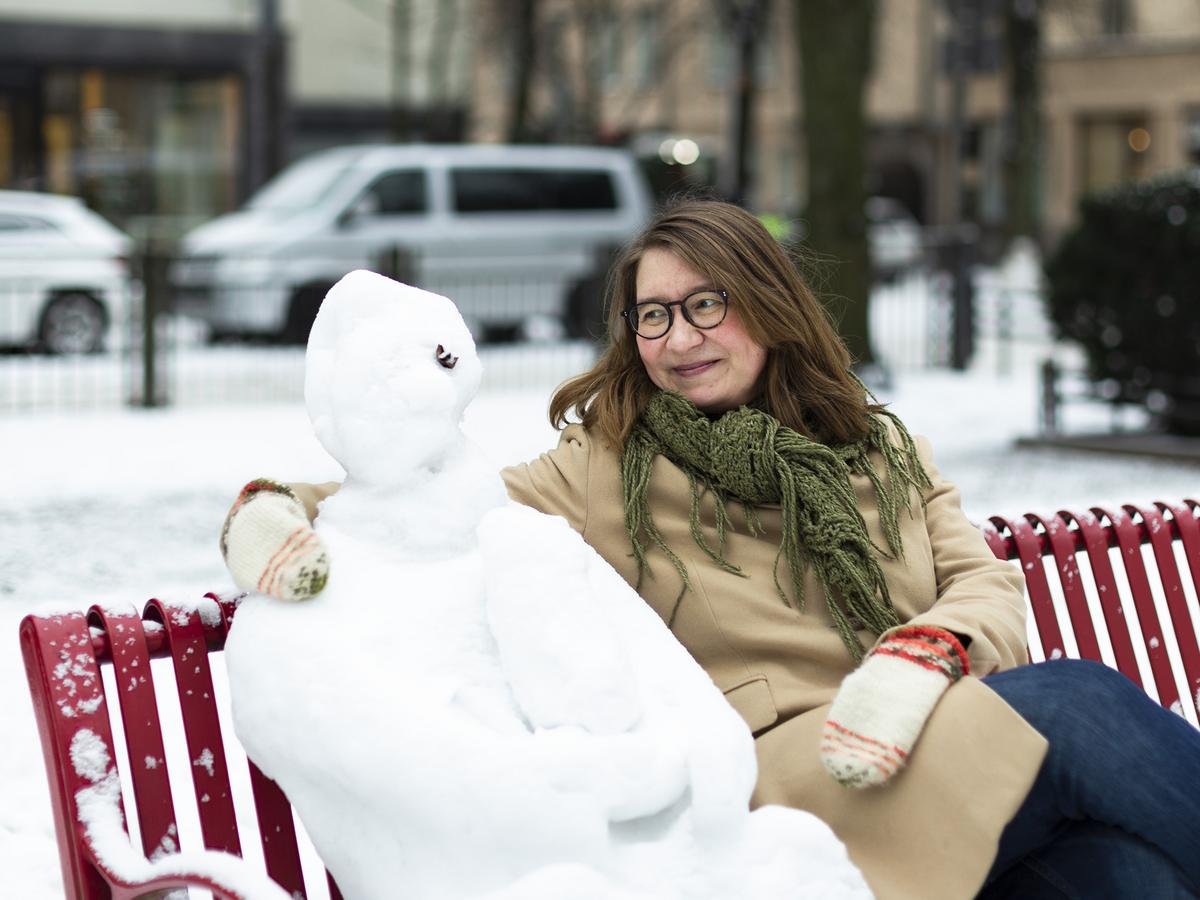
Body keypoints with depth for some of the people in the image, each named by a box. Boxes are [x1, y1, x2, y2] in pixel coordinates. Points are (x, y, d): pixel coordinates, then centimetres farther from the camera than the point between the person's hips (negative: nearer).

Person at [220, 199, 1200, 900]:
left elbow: (989, 586, 13)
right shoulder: (606, 471, 11)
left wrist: (918, 659, -10)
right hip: (778, 771, -4)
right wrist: (269, 509, -10)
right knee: (1075, 702, -27)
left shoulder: (879, 445, 22)